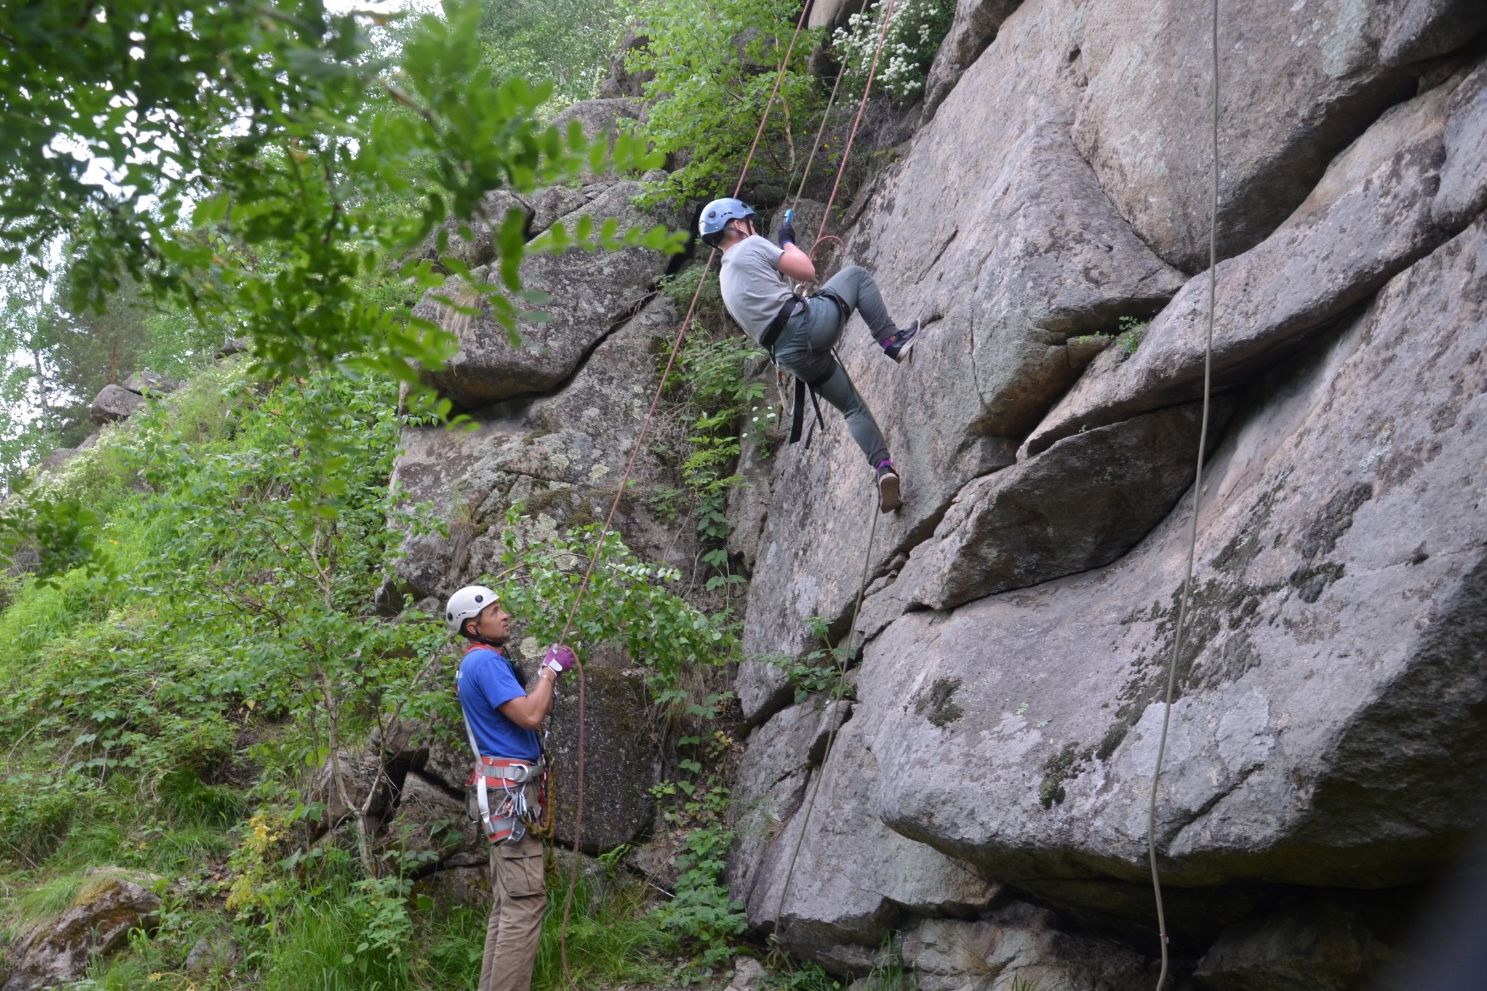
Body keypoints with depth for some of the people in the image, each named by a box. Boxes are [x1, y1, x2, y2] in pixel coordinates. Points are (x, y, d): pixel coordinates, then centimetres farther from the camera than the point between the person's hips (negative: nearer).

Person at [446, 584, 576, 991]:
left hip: (507, 788, 11)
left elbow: (528, 711, 25)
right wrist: (551, 671, -8)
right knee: (525, 900, -13)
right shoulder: (485, 661, -13)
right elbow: (530, 717, -21)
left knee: (506, 902, 11)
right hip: (509, 787, -11)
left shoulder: (484, 662, 19)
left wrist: (548, 670, 16)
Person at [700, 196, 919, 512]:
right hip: (808, 324, -7)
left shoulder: (726, 281, 25)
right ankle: (891, 340, 4)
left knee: (854, 408, 16)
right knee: (856, 275, 16)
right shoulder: (751, 246, 2)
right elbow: (807, 272, 2)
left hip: (790, 356, 7)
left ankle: (883, 467, -3)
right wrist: (788, 242, 20)